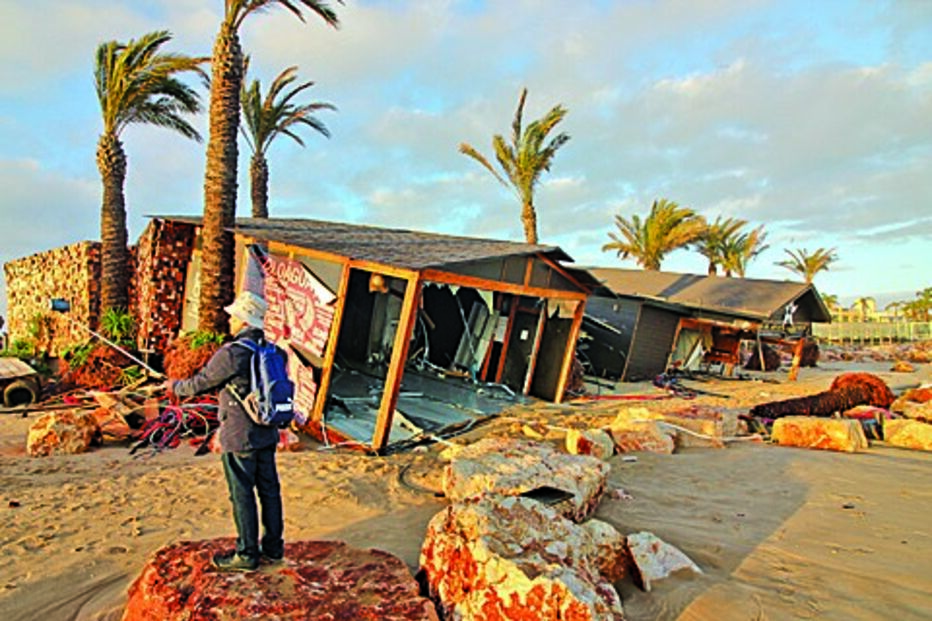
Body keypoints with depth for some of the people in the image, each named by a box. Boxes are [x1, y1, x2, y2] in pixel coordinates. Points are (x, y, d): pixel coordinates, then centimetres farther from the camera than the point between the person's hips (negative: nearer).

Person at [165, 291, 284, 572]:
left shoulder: (231, 353, -18)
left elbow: (200, 384, -7)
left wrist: (175, 387, 14)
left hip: (239, 438, -7)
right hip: (266, 435, 7)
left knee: (242, 495, 5)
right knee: (269, 489, 14)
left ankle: (247, 554, 16)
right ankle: (273, 547, 26)